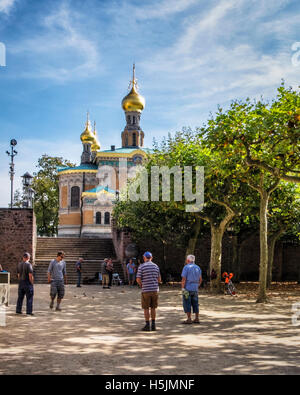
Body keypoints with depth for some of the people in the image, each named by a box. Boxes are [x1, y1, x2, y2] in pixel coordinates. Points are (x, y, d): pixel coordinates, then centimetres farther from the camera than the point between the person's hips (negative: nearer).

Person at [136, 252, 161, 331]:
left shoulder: (141, 267, -7)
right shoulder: (156, 266, 6)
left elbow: (138, 280, -9)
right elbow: (159, 280, 9)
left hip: (146, 290, -4)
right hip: (155, 289, 4)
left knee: (146, 308, 4)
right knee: (153, 308, 12)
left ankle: (147, 325, 3)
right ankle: (153, 325, 11)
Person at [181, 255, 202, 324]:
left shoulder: (186, 267, -8)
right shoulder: (198, 268, 11)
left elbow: (184, 279, -14)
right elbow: (200, 279, 13)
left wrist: (182, 288, -14)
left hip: (187, 289, -6)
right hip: (195, 289, 6)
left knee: (187, 304, -2)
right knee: (195, 304, 10)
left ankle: (189, 319, -5)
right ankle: (197, 319, 10)